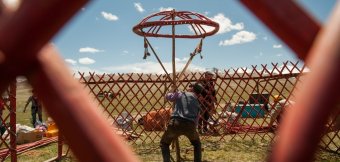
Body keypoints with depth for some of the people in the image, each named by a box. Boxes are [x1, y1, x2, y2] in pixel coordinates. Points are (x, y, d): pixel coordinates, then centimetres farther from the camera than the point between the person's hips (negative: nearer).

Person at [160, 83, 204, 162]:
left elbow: (167, 96, 26)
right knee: (197, 144, 33)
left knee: (164, 143, 22)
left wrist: (175, 94, 45)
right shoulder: (197, 104, 24)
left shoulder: (180, 94, 14)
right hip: (190, 126, 3)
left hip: (176, 123, -2)